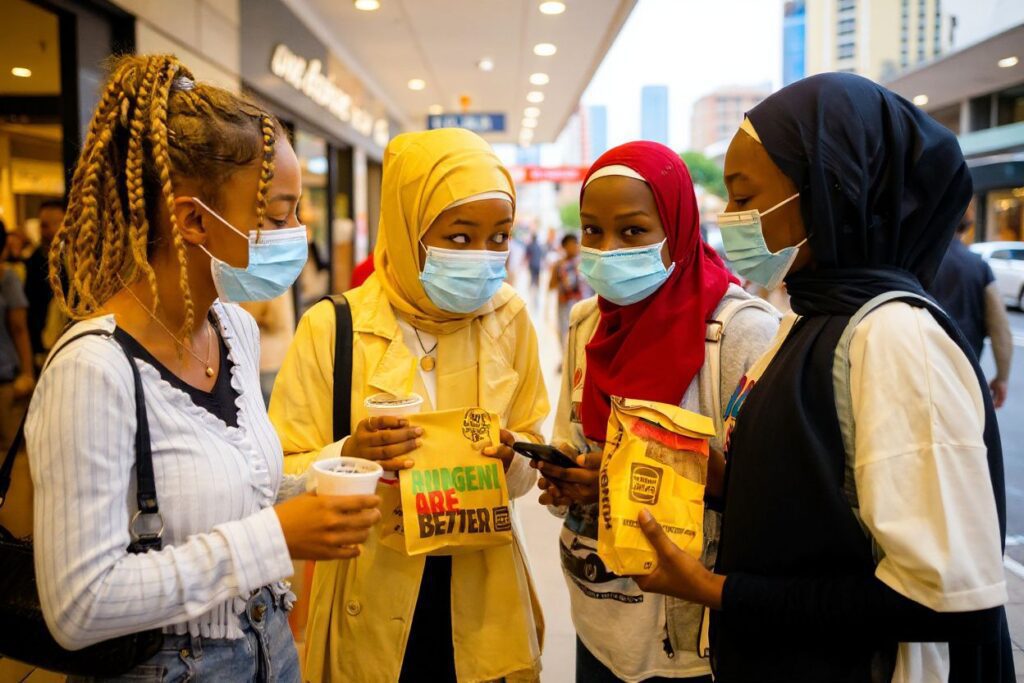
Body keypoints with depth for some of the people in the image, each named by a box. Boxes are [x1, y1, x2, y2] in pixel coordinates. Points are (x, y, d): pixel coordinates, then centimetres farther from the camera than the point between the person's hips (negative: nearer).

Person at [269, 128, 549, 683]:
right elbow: (278, 477, -11)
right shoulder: (332, 328, -13)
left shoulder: (509, 320, -3)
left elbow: (531, 458, 2)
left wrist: (510, 456, -19)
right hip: (371, 598, -2)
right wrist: (347, 459, -30)